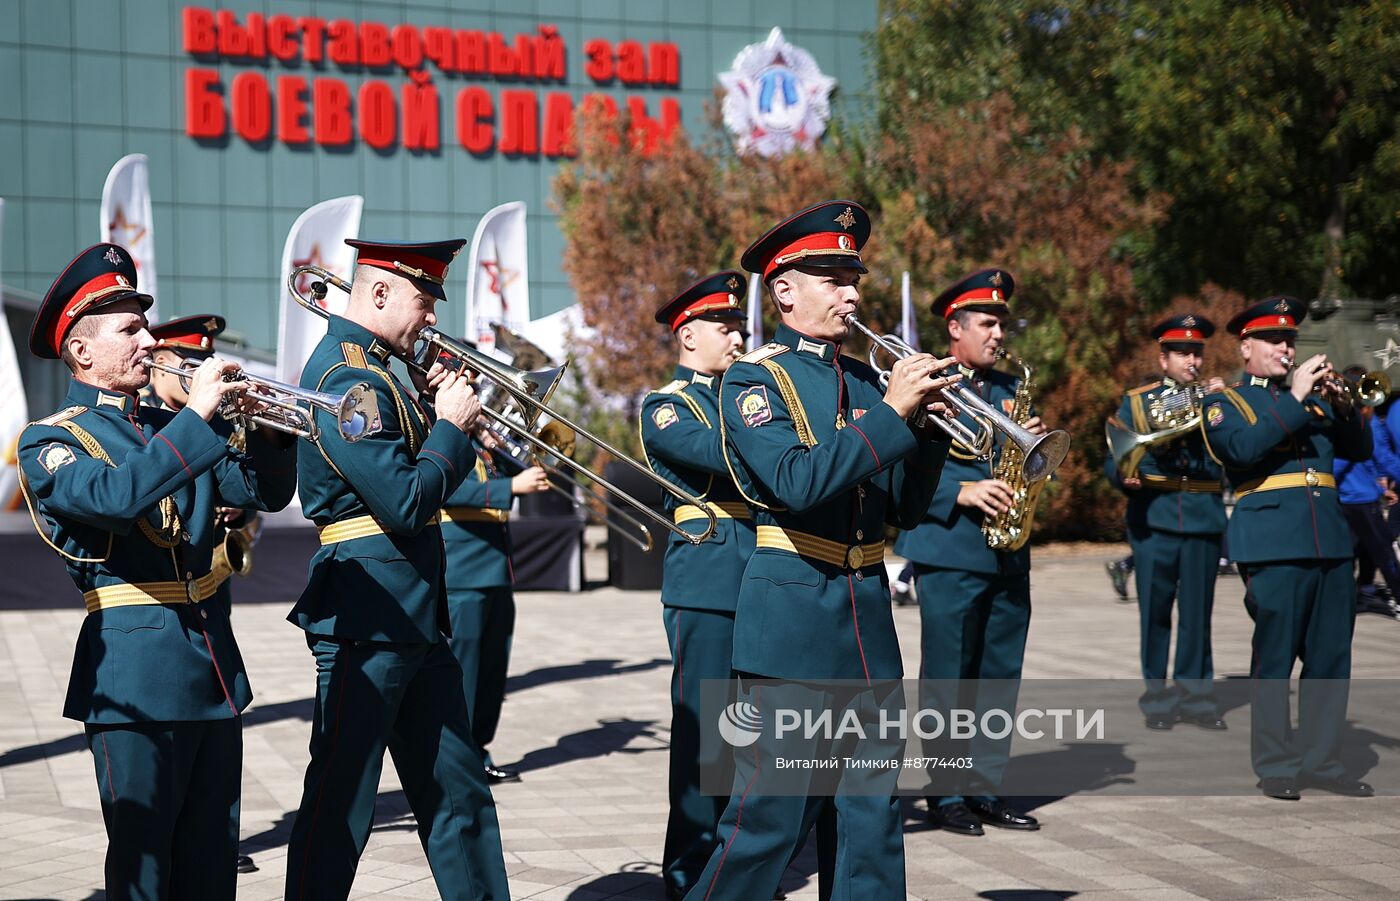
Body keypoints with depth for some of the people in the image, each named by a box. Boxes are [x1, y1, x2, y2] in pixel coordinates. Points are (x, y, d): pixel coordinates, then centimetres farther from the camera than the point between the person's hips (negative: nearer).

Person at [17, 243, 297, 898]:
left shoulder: (170, 428, 16)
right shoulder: (49, 442, -5)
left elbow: (264, 491, 12)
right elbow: (115, 497, -25)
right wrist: (197, 417, -25)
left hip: (214, 661, 6)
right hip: (136, 674, -6)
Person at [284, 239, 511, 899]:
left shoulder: (369, 368, 14)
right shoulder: (346, 375, -17)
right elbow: (405, 505, -23)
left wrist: (439, 409, 5)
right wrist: (450, 427, -9)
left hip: (415, 620, 10)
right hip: (368, 617, -10)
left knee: (459, 792, 14)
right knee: (339, 803, -1)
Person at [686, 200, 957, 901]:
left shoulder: (863, 379, 13)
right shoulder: (753, 381, -5)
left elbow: (901, 507, 11)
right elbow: (796, 483, -22)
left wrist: (927, 423, -3)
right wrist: (890, 414, -21)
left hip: (868, 614, 7)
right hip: (792, 615, -6)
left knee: (870, 808, 9)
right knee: (771, 813, -5)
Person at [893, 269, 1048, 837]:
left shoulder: (1009, 388, 16)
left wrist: (1033, 443, -2)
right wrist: (962, 493, -21)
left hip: (1008, 553, 6)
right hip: (950, 553, -6)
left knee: (999, 679, 9)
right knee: (948, 681, -1)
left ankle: (986, 790, 17)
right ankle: (946, 796, 6)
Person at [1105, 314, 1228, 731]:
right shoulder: (1136, 401, 9)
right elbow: (1113, 460, 3)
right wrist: (1123, 477, -18)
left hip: (1204, 520, 1)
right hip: (1154, 520, -1)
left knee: (1197, 611, 3)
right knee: (1155, 610, 1)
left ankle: (1196, 693, 13)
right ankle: (1158, 696, 10)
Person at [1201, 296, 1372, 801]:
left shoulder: (1314, 399, 21)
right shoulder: (1224, 402, 6)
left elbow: (1359, 449, 14)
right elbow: (1241, 447, -15)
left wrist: (1339, 403, -3)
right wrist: (1295, 399, -15)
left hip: (1330, 544, 5)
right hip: (1274, 546, -5)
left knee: (1331, 659, 5)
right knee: (1274, 659, -2)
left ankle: (1319, 760, 14)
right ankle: (1275, 766, 5)